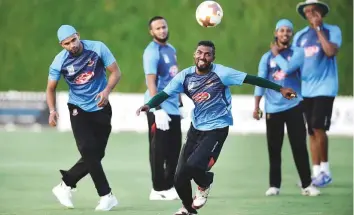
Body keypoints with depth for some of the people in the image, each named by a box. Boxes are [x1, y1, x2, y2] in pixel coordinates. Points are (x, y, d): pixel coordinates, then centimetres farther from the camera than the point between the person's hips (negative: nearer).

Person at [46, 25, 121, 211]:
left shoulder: (97, 48, -14)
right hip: (78, 110, -1)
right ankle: (106, 196, -9)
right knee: (89, 151, -17)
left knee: (96, 154, 2)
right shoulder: (59, 61, -13)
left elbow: (115, 72, -7)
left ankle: (65, 186, 18)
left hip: (101, 108, 1)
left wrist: (107, 91, -25)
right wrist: (52, 110, -18)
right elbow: (51, 88, -1)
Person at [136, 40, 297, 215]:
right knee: (180, 178, 4)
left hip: (217, 129, -5)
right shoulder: (185, 76, -4)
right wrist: (149, 105, -28)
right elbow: (165, 94, -8)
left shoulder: (221, 73, -15)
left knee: (193, 165, -25)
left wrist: (279, 88, -16)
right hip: (196, 128, 5)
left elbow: (252, 79, -14)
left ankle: (204, 184, 12)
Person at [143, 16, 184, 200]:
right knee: (159, 150, -2)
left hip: (173, 108, 8)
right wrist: (158, 109, -28)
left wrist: (180, 104, 21)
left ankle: (169, 186, 20)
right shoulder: (152, 52, -13)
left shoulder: (171, 49, 14)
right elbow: (151, 82, -21)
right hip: (159, 109, -8)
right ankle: (158, 190, 4)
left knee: (174, 150, 11)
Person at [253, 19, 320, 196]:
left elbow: (289, 69, -12)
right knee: (274, 148, 5)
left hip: (294, 106, -1)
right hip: (273, 108, 1)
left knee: (299, 146, -3)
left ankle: (306, 184, 1)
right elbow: (260, 82, 4)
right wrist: (256, 107, 2)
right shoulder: (267, 57, 6)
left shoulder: (296, 54, 4)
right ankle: (274, 185, 11)